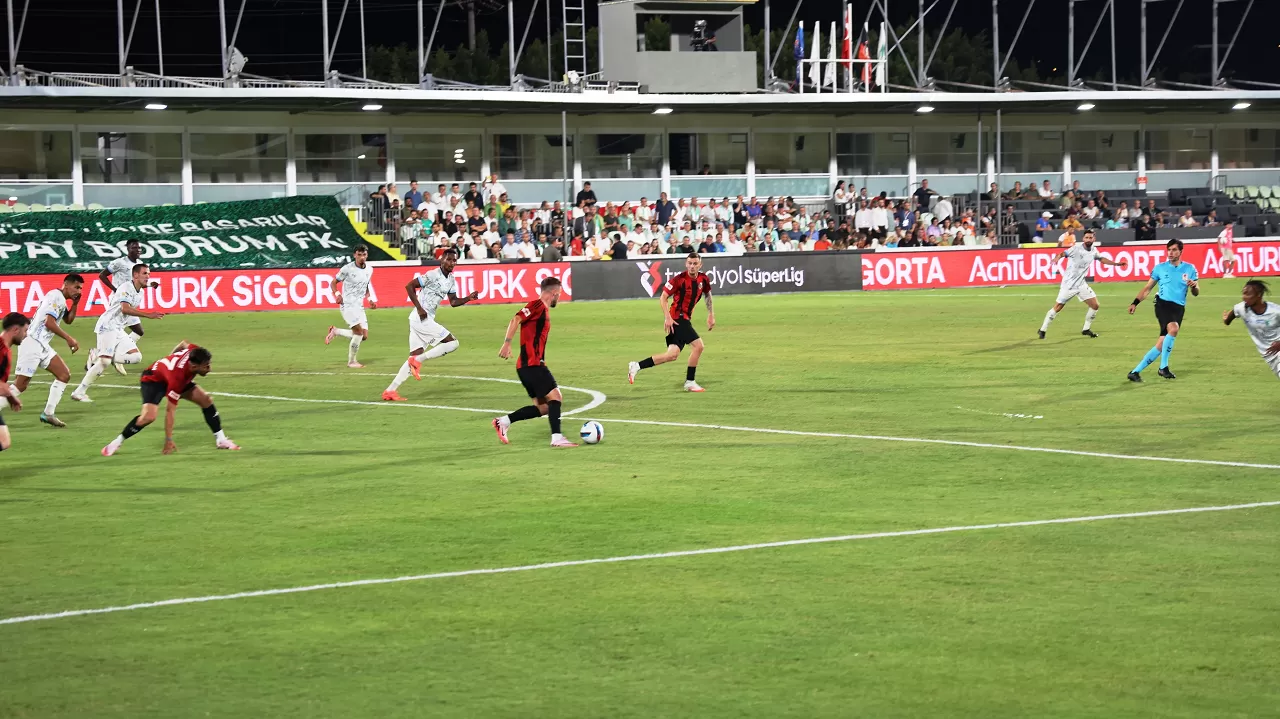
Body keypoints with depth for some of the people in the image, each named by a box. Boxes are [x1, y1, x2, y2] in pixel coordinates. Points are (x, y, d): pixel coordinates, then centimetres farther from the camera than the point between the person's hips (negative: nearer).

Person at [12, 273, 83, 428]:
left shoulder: (61, 299, 18)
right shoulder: (56, 296, -12)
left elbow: (68, 320, 30)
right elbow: (49, 322, -21)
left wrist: (75, 303, 15)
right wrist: (69, 339, -17)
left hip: (42, 345, 10)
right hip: (32, 344, -10)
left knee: (64, 375, 8)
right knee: (20, 385, -13)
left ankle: (48, 414, 11)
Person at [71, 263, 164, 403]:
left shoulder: (139, 292, 15)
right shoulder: (126, 288, -15)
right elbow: (125, 308, -29)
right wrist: (148, 315, -33)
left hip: (118, 329, 9)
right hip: (108, 326, -9)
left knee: (136, 356, -2)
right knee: (104, 361, -18)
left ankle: (97, 355, 3)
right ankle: (79, 392, -13)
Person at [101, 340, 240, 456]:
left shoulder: (196, 352, -27)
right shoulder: (177, 379, -41)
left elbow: (184, 343, -1)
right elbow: (170, 410, -34)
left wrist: (171, 357, 20)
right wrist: (169, 440, -30)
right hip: (153, 379, -7)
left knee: (206, 400, -5)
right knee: (149, 416, -28)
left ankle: (220, 440, 6)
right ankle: (116, 443, -11)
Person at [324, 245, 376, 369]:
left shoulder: (369, 270, 7)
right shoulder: (347, 269, -12)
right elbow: (334, 282, -2)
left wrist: (370, 299, 7)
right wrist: (337, 294, -20)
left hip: (359, 306, 7)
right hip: (348, 305, -7)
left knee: (364, 336, 2)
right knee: (359, 332, -17)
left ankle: (335, 331, 20)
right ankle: (351, 361, 0)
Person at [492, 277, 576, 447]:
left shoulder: (544, 310, 20)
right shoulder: (538, 305, -8)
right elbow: (516, 320, -21)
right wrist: (507, 343, -29)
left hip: (532, 365, 10)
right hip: (532, 364, -10)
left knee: (543, 407, 8)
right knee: (555, 396, -12)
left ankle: (503, 421, 9)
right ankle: (556, 438, -16)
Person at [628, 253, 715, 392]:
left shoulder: (703, 280, 4)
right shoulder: (679, 279, -15)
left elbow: (708, 295, 24)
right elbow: (663, 298, -12)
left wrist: (711, 315, 21)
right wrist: (667, 318, -21)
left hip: (685, 320, 7)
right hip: (677, 318, -7)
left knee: (672, 355, 3)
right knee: (698, 346, -15)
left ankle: (636, 366, 9)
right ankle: (690, 382, -4)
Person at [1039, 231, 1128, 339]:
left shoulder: (1093, 250, 2)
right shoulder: (1076, 248, -18)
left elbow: (1101, 259, 22)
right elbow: (1063, 254, -31)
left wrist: (1117, 264, 20)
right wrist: (1056, 258, -54)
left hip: (1081, 284, 6)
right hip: (1068, 284, -6)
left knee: (1095, 305, 2)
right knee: (1057, 307, -3)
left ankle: (1086, 329, 19)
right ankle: (1043, 330, 11)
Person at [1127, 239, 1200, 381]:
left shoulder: (1189, 268, 9)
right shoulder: (1160, 268, 7)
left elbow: (1196, 293, 8)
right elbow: (1147, 288, 15)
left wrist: (1194, 286, -15)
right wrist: (1135, 303, 5)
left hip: (1179, 308, 3)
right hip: (1163, 304, -3)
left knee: (1161, 345, -3)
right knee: (1173, 328, -32)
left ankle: (1136, 371, 5)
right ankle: (1163, 367, -24)